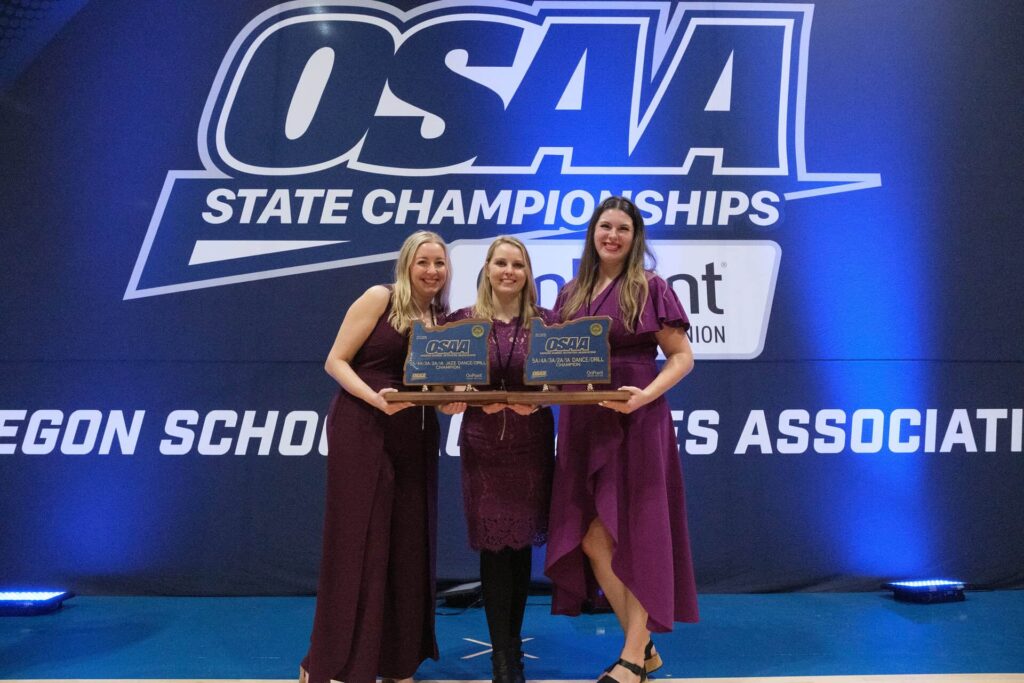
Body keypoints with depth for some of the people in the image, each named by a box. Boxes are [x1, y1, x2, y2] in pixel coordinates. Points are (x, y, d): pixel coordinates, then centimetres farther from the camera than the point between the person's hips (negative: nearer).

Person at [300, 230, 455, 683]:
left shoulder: (445, 321, 13)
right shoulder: (379, 298, -2)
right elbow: (335, 361, -6)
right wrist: (375, 397, -21)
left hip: (416, 440, 6)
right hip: (361, 432, -5)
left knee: (408, 547, 7)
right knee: (356, 544, -2)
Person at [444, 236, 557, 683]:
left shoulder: (545, 322, 3)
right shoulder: (463, 321, 2)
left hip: (532, 441, 1)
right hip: (483, 443, -1)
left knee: (522, 541, 8)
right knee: (494, 544, 1)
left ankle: (513, 641, 26)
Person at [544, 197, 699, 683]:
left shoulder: (650, 288, -1)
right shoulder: (571, 293, 13)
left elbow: (682, 356, -4)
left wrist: (646, 395, -19)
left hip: (634, 421, -5)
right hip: (583, 425, 5)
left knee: (629, 534, -1)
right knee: (591, 540, 4)